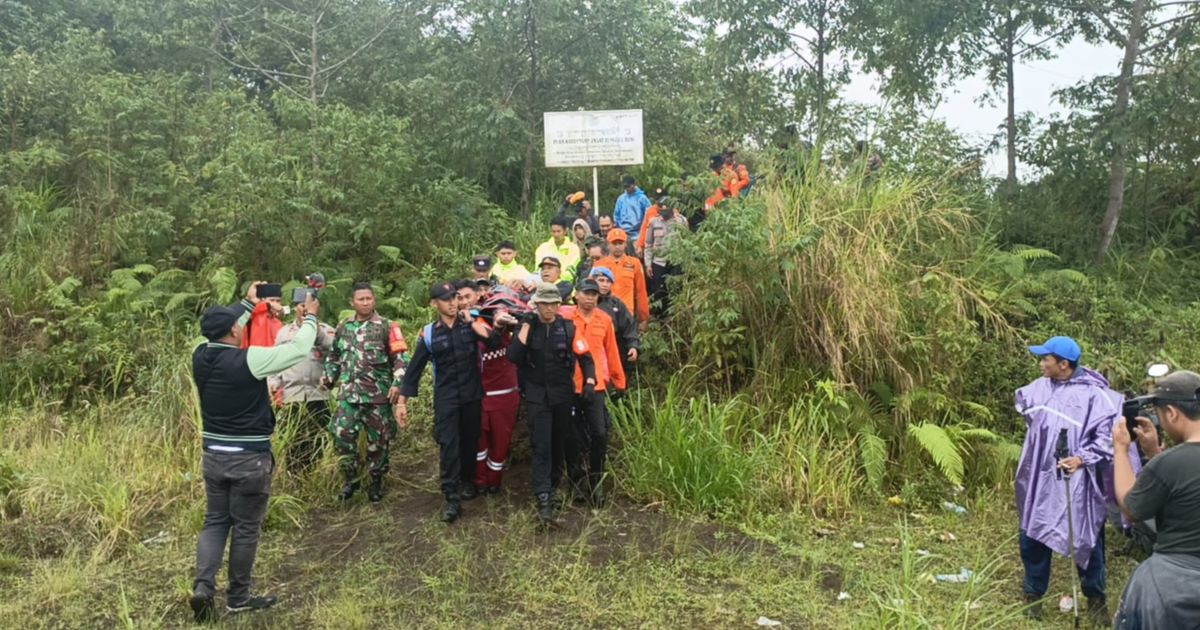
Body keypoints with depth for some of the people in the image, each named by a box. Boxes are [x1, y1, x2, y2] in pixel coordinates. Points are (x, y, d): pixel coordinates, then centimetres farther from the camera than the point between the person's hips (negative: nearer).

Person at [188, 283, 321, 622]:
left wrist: (248, 304, 29)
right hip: (250, 458, -6)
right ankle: (238, 597, 20)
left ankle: (203, 586, 2)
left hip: (214, 454, 6)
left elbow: (222, 331, 19)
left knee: (215, 521, 18)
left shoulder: (201, 357, -3)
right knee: (246, 528, 8)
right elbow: (298, 349, -12)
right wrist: (310, 317, 4)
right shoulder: (248, 360, -21)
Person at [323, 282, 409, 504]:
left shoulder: (387, 327, -1)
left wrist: (397, 384, -16)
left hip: (378, 395, -3)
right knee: (341, 436, -4)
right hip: (349, 395, 3)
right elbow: (334, 356, 23)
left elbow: (400, 358, -5)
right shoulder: (343, 327, 11)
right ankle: (350, 479, 14)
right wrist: (328, 378, 11)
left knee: (379, 440, 4)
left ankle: (376, 482, 20)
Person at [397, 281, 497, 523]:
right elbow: (414, 368, 3)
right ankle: (452, 498, -5)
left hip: (472, 395, 1)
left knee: (470, 441, 12)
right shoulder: (429, 333, -1)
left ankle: (467, 481, 35)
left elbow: (494, 343, -17)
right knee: (448, 445, -7)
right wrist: (402, 400, 1)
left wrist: (471, 322, -18)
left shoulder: (472, 322, -2)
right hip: (445, 397, -1)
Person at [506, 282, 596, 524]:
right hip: (537, 395, -1)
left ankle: (553, 486, 33)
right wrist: (526, 326, -16)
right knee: (541, 446, -7)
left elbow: (585, 357, 1)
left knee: (559, 443, 13)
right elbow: (513, 357, -15)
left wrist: (590, 381, -14)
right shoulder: (527, 326, -2)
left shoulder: (569, 327, -2)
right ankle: (543, 499, -9)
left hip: (563, 395, 2)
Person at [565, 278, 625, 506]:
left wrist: (619, 381, 16)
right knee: (573, 438, 7)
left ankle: (596, 481, 13)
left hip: (596, 386, 2)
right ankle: (578, 482, 23)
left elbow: (611, 352, 12)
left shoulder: (605, 320, 5)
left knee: (600, 435, -5)